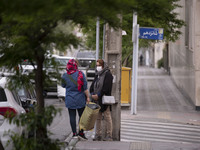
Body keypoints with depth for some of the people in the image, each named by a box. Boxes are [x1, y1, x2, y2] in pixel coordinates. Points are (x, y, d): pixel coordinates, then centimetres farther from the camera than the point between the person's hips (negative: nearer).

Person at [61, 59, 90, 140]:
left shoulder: (65, 76, -6)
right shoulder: (80, 74, -8)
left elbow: (63, 85, 13)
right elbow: (85, 87, -7)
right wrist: (87, 97, 0)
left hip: (70, 99, 0)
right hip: (80, 99, 0)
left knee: (72, 116, 4)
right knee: (82, 115, 9)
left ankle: (74, 133, 4)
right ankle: (81, 132, 6)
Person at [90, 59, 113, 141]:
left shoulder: (108, 74, -7)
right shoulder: (97, 75, 18)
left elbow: (106, 88, -16)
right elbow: (93, 85, 15)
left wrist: (98, 95, -17)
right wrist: (92, 94, -2)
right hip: (96, 100, 8)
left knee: (107, 117, -2)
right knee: (97, 118, 8)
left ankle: (109, 135, 1)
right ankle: (98, 135, 13)